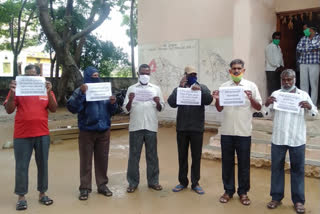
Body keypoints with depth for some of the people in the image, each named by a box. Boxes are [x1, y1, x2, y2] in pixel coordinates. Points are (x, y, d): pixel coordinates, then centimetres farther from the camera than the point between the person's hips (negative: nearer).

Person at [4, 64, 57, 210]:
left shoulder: (45, 89, 5)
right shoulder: (18, 89, 2)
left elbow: (53, 109, -2)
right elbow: (9, 110, -3)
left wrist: (49, 92, -16)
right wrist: (12, 93, -17)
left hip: (42, 135, 2)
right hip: (22, 135, -1)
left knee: (43, 165, 9)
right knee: (21, 166, 4)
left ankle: (42, 194, 22)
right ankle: (21, 197, 15)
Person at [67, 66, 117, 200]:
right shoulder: (80, 91, -2)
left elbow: (110, 111, 13)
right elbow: (72, 108, -16)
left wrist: (113, 103, -8)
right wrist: (81, 93, -26)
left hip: (104, 131, 4)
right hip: (87, 131, -3)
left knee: (102, 159, 9)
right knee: (86, 161, 3)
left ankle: (102, 185, 19)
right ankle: (85, 188, 10)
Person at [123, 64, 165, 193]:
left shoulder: (156, 89, 8)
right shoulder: (131, 88, 6)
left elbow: (161, 108, 7)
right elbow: (126, 109, 2)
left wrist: (158, 103, -14)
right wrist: (130, 101, -17)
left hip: (151, 127, 1)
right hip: (135, 127, 0)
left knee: (152, 155, 8)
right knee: (134, 155, 5)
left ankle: (153, 181, 20)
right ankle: (133, 183, 16)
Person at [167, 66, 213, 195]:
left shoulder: (202, 88, 5)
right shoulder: (179, 89, 6)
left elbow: (209, 100, -11)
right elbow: (172, 103, -10)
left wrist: (200, 90, -28)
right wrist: (180, 87, -17)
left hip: (197, 128, -1)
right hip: (182, 128, 1)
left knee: (196, 157, 6)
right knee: (182, 156, 10)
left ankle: (195, 183, 16)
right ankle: (183, 182, 22)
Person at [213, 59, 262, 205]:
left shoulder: (251, 86, 1)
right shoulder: (224, 86, 6)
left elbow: (258, 107, 2)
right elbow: (219, 109, 9)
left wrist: (251, 98, -17)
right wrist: (217, 100, -11)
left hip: (244, 132, -1)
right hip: (227, 131, 2)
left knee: (244, 163, 7)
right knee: (227, 162, 10)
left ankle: (243, 192, 22)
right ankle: (228, 190, 24)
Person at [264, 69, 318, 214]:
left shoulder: (303, 95, 3)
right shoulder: (275, 94, 4)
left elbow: (314, 114, 2)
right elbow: (267, 114, 4)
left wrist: (309, 107, -20)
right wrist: (266, 104, -17)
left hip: (297, 139, -1)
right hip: (278, 138, 1)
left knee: (298, 169, 6)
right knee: (276, 167, 8)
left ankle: (298, 200, 17)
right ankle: (276, 197, 21)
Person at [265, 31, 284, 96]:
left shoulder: (278, 47, 20)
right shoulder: (269, 47, -5)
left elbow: (281, 57, 18)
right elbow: (270, 59, -13)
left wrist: (281, 66, 1)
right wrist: (278, 66, -10)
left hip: (278, 70, 8)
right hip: (271, 70, -8)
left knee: (278, 87, 6)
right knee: (272, 88, -9)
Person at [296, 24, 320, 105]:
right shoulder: (303, 38, 15)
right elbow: (298, 48, 1)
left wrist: (305, 48, -6)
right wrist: (311, 49, -8)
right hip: (303, 63, 4)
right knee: (303, 84, 3)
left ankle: (313, 104, 0)